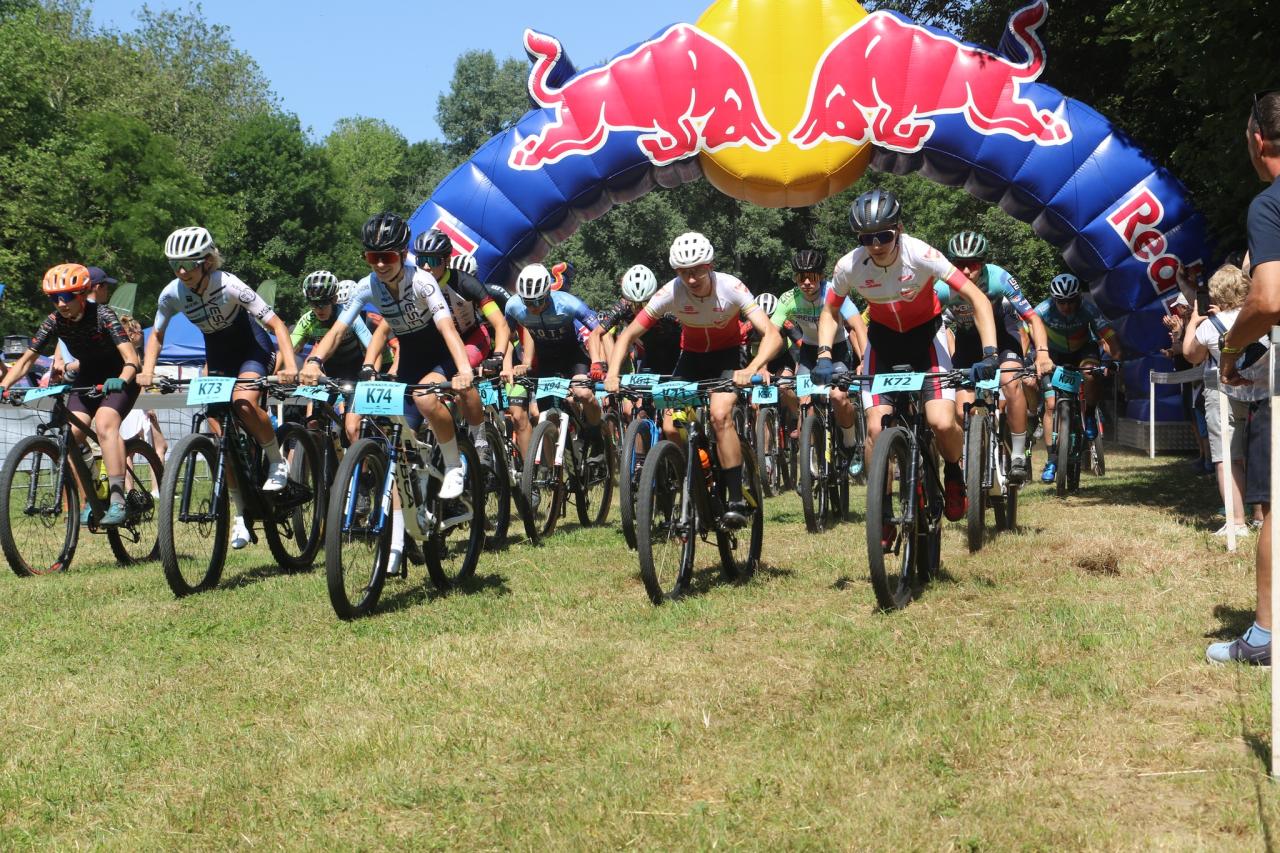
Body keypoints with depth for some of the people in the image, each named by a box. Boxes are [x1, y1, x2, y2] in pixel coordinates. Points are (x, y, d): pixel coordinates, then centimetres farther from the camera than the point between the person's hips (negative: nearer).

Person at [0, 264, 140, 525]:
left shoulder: (102, 315, -26)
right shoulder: (54, 321, -13)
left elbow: (130, 356, -35)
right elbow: (27, 359, -10)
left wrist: (121, 380, -56)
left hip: (119, 379, -5)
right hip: (88, 378, 6)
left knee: (104, 423, -30)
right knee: (70, 434, -13)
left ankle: (118, 501, -33)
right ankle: (88, 503, -2)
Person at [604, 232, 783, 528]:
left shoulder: (731, 288, -27)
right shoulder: (670, 293, -22)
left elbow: (772, 335, -33)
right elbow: (628, 335, -15)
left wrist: (751, 370, -50)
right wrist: (613, 374, -32)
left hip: (727, 356, -3)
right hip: (691, 358, 3)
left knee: (720, 415, -29)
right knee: (670, 428, -16)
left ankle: (737, 501, -23)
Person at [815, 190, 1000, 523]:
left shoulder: (921, 255, -29)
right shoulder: (850, 266, -21)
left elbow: (977, 299, -25)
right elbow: (830, 312, -2)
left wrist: (989, 353, -35)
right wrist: (823, 356, -17)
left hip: (925, 336, -2)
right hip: (883, 339, 2)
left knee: (943, 423, -20)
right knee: (876, 427, -12)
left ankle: (953, 474, 14)